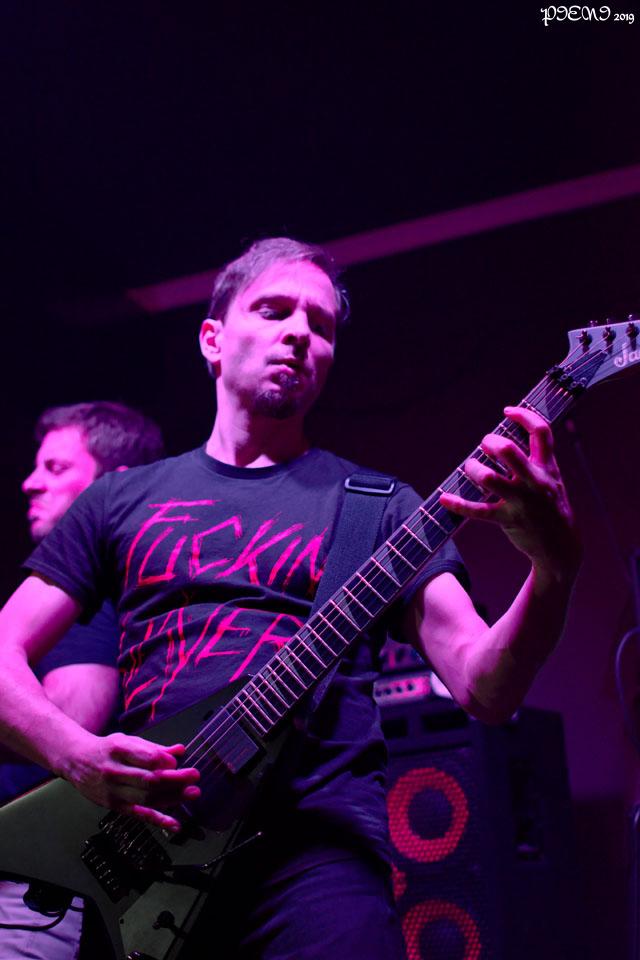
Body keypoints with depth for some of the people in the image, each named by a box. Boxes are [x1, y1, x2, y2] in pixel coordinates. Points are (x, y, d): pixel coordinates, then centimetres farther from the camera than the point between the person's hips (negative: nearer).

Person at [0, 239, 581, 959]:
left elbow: (484, 688, 1)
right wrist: (80, 757, -8)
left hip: (315, 846, -1)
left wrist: (554, 568, -19)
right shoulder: (122, 500, 16)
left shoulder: (375, 507, 11)